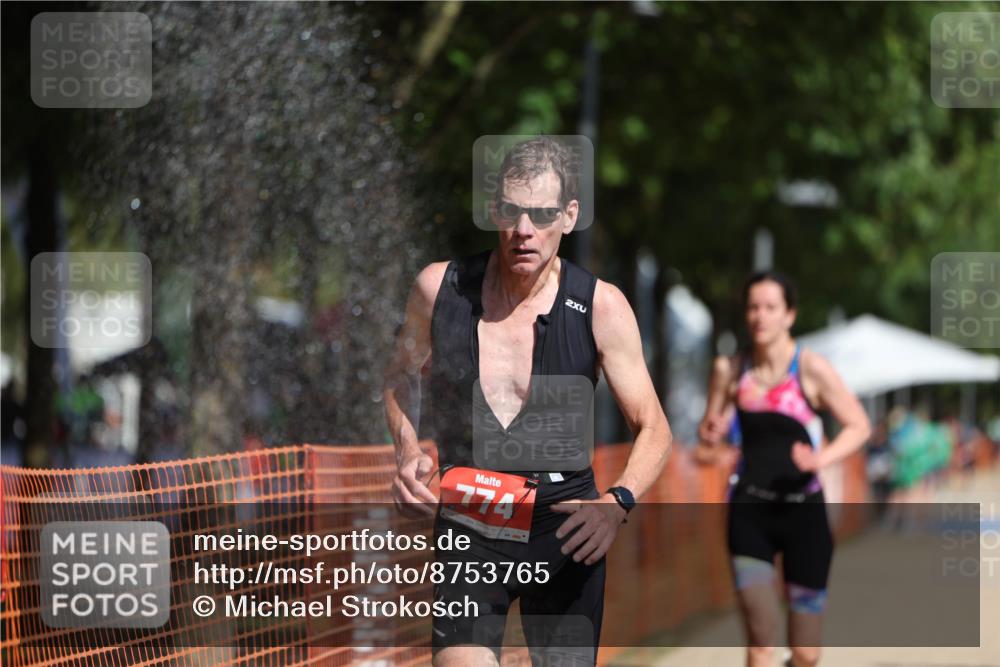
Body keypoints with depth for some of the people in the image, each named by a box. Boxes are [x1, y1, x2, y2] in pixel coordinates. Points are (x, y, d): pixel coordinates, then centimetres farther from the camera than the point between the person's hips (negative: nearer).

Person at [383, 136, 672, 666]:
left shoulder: (601, 307, -6)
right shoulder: (440, 288, -2)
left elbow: (653, 428, -1)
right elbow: (401, 377, 18)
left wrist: (618, 502, -20)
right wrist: (407, 453, -1)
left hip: (564, 529, 0)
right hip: (469, 528, 0)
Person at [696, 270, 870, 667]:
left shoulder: (811, 370, -5)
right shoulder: (730, 371, 4)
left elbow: (859, 426, -3)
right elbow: (708, 430, 13)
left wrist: (822, 457, -21)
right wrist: (709, 438, -11)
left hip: (802, 507, -1)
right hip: (749, 508, 1)